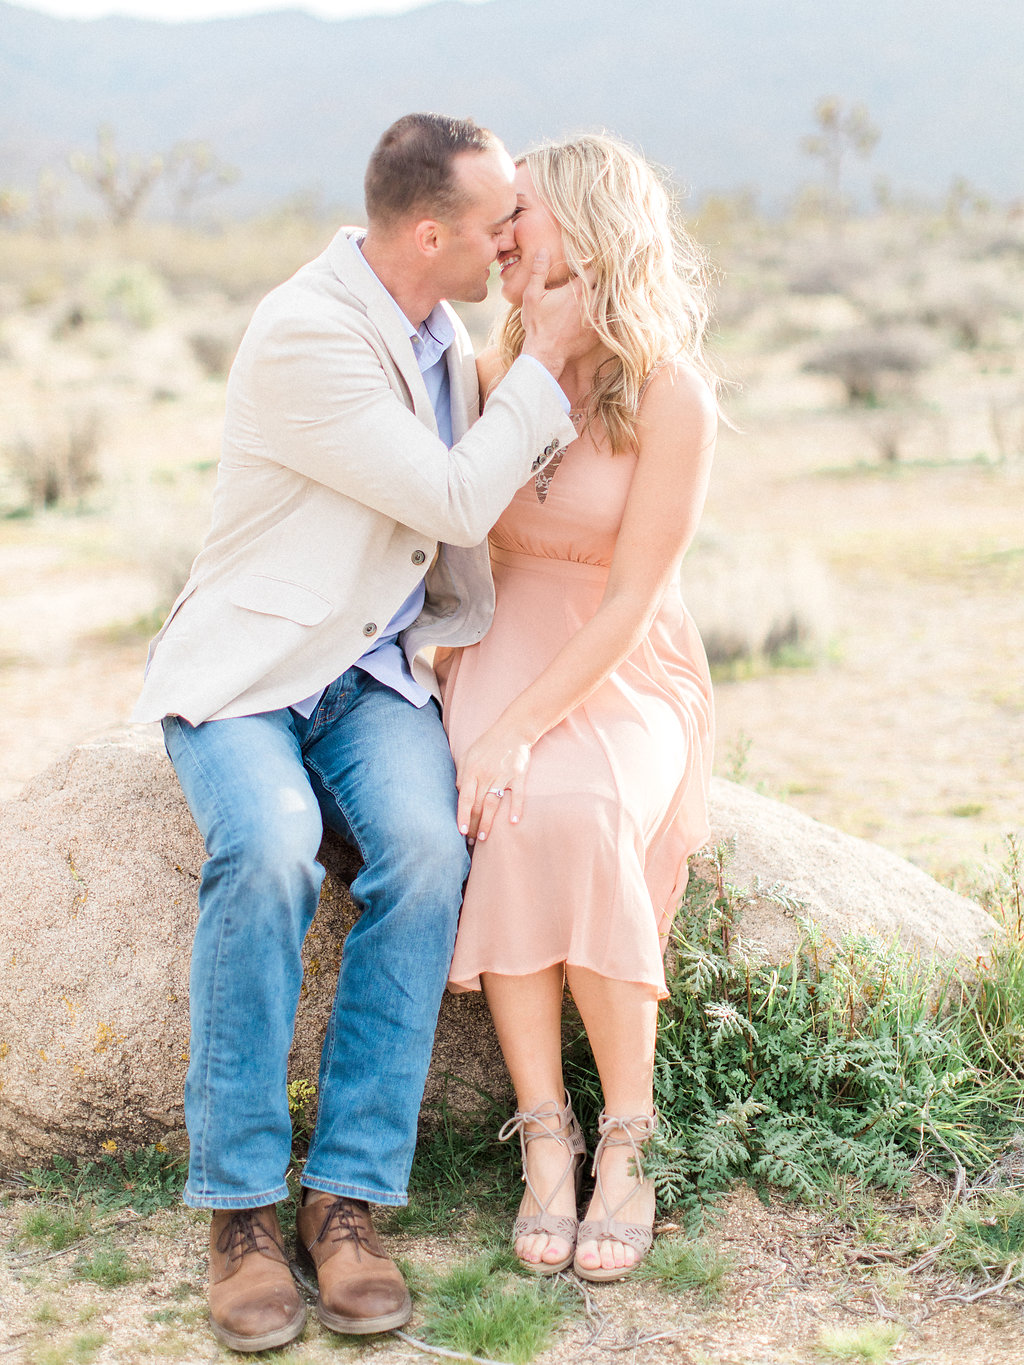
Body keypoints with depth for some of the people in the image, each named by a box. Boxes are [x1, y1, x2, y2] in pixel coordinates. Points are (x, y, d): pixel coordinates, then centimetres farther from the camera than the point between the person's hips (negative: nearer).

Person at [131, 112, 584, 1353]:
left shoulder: (442, 329, 9)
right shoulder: (304, 336, -18)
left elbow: (496, 491, 24)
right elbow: (455, 504, -17)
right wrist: (543, 358, -10)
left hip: (376, 670, 6)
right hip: (247, 666, -5)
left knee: (427, 849, -27)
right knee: (268, 848, -36)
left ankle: (349, 1197, -20)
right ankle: (239, 1207, -22)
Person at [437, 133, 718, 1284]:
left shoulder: (672, 393, -13)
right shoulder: (495, 366, 3)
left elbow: (631, 602, -17)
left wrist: (517, 730, -27)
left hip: (627, 673, -3)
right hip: (504, 651, 3)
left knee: (573, 816, -35)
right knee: (502, 829, -31)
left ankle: (627, 1145, -19)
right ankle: (546, 1146, -21)